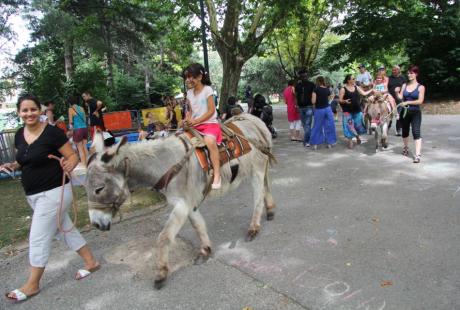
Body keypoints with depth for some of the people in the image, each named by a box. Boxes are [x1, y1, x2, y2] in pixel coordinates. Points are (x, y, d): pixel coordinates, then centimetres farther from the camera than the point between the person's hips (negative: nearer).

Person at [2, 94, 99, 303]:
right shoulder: (19, 135, 6)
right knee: (65, 230, 16)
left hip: (53, 193, -8)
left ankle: (32, 285, 22)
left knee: (38, 238, 2)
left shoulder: (52, 132, -16)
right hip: (33, 195, 8)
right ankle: (91, 262, 32)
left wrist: (69, 164, -34)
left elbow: (73, 156, -13)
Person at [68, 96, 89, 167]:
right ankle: (87, 164, 16)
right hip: (85, 128, 5)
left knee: (80, 149, 0)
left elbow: (70, 121, -4)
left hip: (77, 130, -5)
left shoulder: (71, 109, -5)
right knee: (85, 147, 12)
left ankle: (83, 165, -1)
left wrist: (71, 125, 15)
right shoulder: (81, 108, 10)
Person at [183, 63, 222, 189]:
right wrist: (187, 120, -9)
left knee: (209, 141, -36)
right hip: (195, 125, 7)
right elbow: (191, 110, 14)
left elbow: (211, 111, -12)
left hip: (210, 123, -7)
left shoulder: (207, 89, -7)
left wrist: (195, 121, -17)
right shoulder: (189, 93, 11)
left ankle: (217, 175, -29)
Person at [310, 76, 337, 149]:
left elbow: (313, 101, -13)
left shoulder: (316, 89, -10)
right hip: (327, 109, 3)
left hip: (319, 110, -3)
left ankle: (315, 144, 10)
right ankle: (329, 143, 14)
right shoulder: (328, 90, 2)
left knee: (317, 127, 7)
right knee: (329, 126, 9)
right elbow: (328, 99, 7)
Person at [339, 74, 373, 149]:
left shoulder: (356, 87, 8)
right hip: (347, 111, -5)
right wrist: (345, 101, -27)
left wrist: (371, 90, 13)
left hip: (357, 110, 5)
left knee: (358, 125, 13)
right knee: (349, 126, -4)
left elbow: (364, 93, 15)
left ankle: (357, 137, 36)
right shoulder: (343, 89, -8)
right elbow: (340, 100, -10)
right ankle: (350, 141, 5)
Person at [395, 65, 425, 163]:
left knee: (416, 132, -15)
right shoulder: (404, 85, 7)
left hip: (415, 112, -4)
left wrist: (408, 102, -20)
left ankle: (417, 155, -19)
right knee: (405, 131, 17)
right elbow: (400, 98, 1)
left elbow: (420, 101, -11)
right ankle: (406, 148, 42)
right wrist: (397, 92, -17)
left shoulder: (421, 87, -2)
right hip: (404, 112, 4)